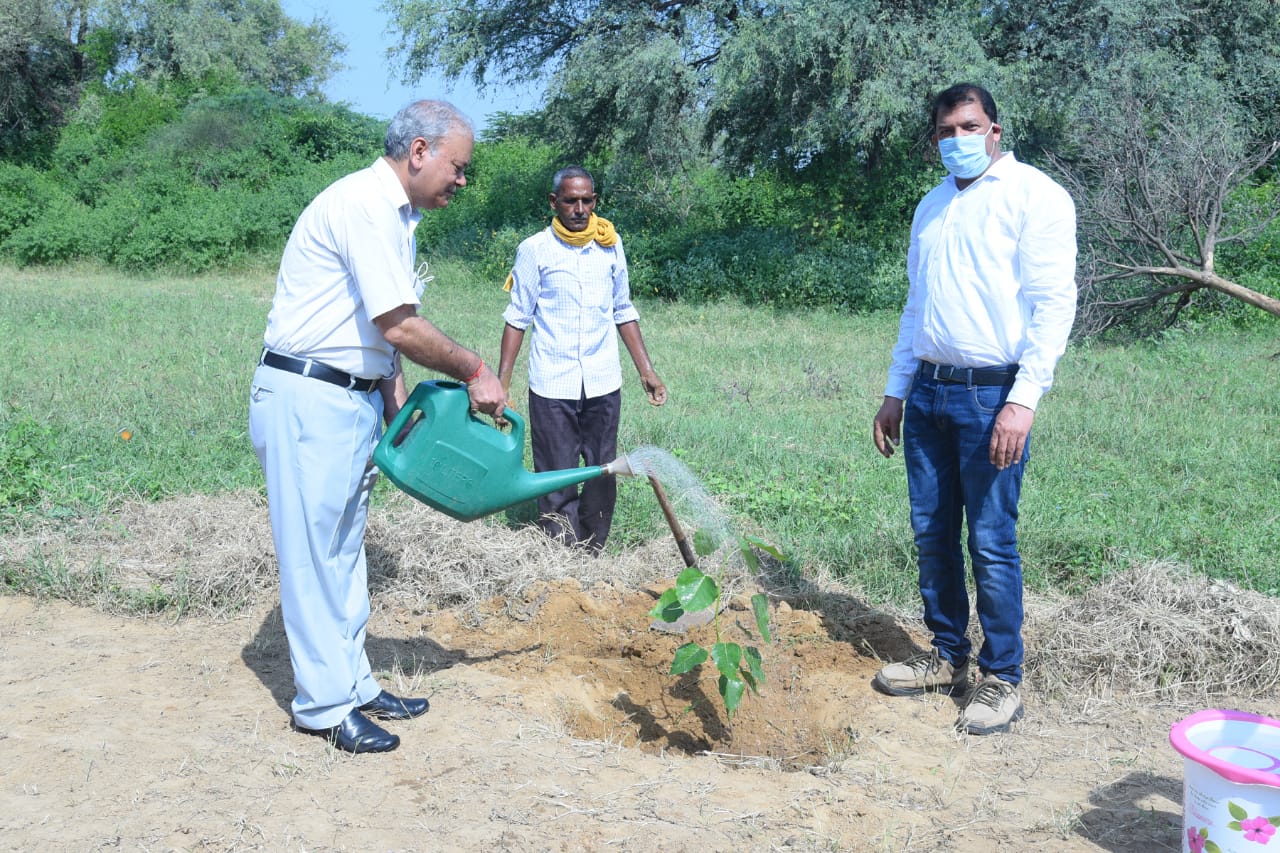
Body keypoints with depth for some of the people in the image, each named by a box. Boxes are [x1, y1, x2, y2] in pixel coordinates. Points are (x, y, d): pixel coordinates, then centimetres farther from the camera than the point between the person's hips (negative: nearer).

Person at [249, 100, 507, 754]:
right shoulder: (365, 204, -17)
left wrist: (398, 407, 10)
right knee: (314, 553, -1)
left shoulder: (395, 214, 15)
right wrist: (474, 372, -10)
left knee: (344, 550, 15)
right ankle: (323, 704, 9)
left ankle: (351, 683, 25)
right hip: (307, 399, -10)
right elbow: (400, 328, -20)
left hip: (355, 399, 10)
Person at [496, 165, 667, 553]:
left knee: (603, 475, 8)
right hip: (552, 385, -3)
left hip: (603, 383, 3)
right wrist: (500, 385, -5)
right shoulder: (534, 250, -2)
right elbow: (518, 318, 1)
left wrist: (647, 371, 9)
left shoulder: (610, 245, 6)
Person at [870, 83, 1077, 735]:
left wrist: (1024, 399, -18)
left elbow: (1053, 303, -11)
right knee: (932, 535, 9)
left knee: (991, 543, -4)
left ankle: (1002, 679, 8)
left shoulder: (1034, 194, -4)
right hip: (927, 393, 7)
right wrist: (895, 392, 17)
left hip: (991, 394, -6)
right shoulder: (931, 207, 18)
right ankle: (947, 657, 23)